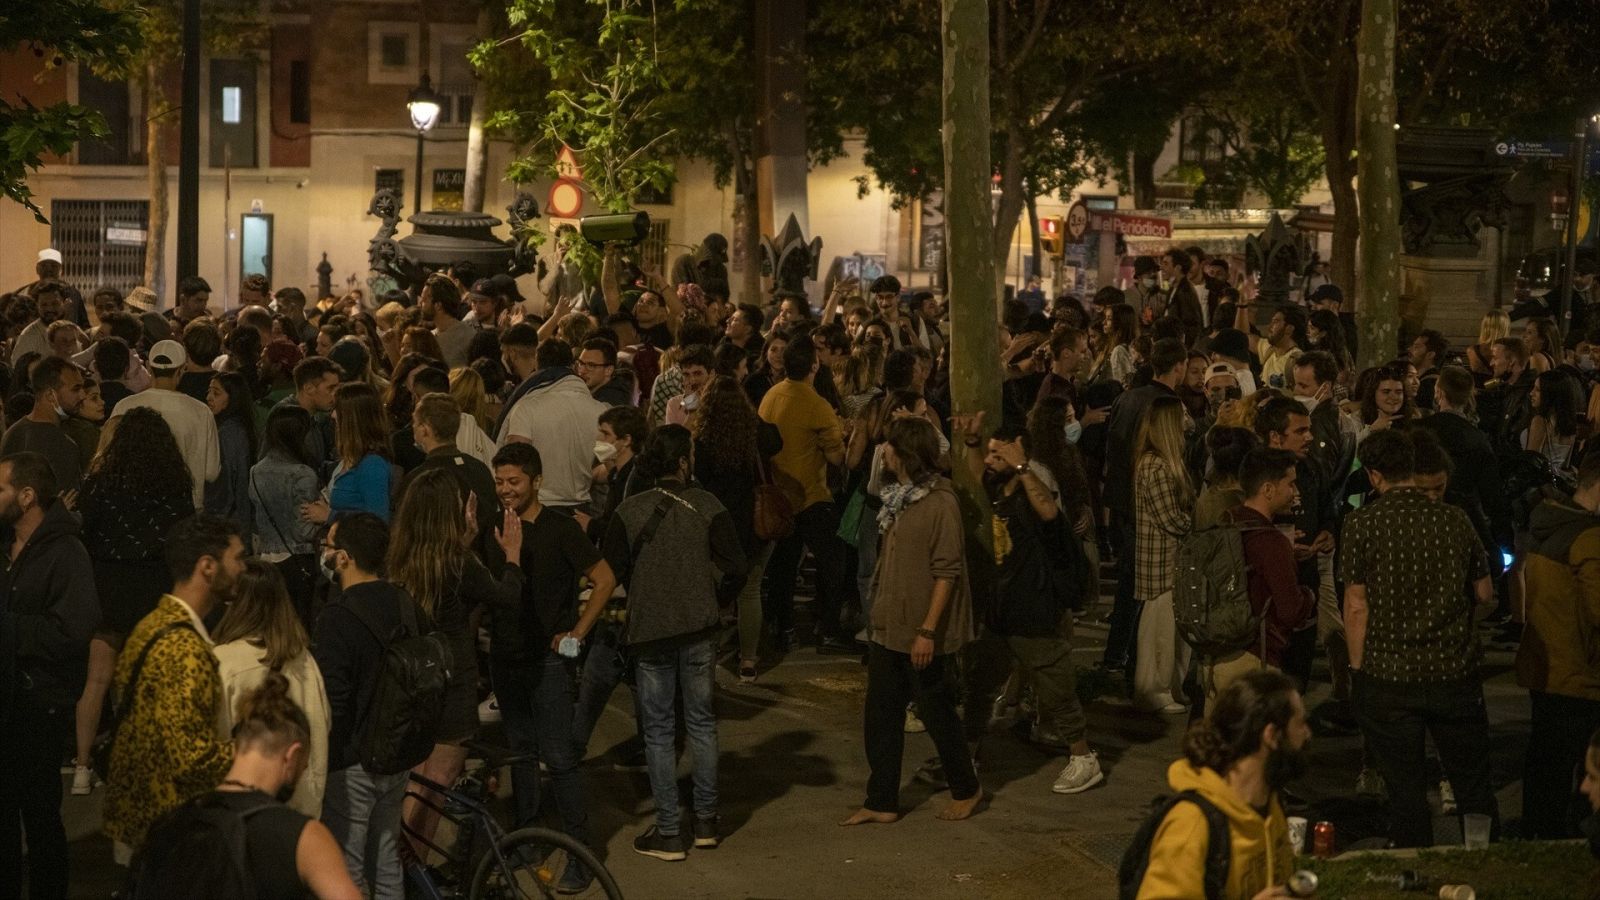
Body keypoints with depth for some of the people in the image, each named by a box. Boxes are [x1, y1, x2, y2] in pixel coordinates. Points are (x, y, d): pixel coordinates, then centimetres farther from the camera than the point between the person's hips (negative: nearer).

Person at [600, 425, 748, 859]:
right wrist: (713, 604, 9)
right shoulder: (706, 506, -7)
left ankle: (669, 833, 7)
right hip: (699, 629, 1)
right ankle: (705, 821, 21)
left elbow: (612, 573, -5)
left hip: (649, 630, -1)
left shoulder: (629, 511, -7)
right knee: (701, 723, 15)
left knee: (658, 731, 6)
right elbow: (735, 568, -10)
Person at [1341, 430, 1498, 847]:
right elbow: (1485, 594, 9)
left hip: (1388, 676, -2)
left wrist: (1357, 668, 1)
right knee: (1473, 785, 15)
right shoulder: (1454, 519, 0)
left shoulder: (1362, 523, -8)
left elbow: (1356, 605, -8)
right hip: (1455, 672, 2)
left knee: (1406, 790, 8)